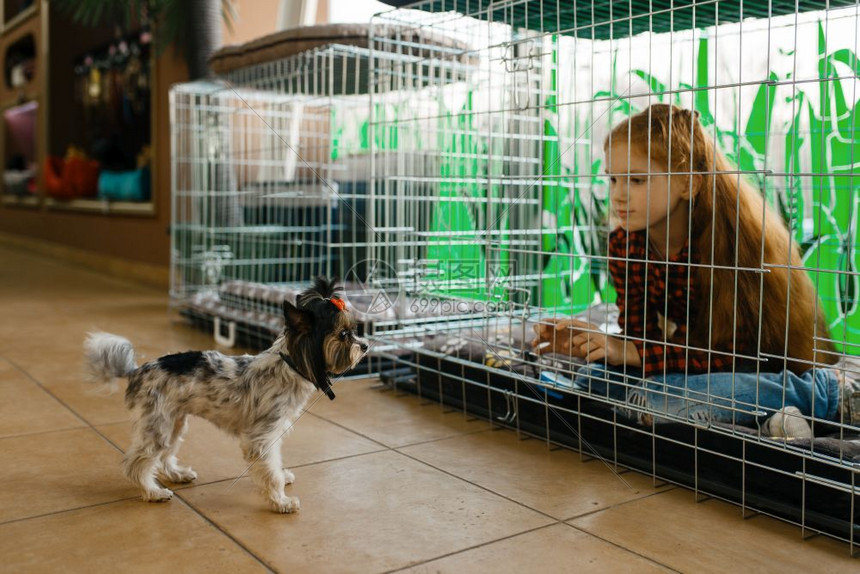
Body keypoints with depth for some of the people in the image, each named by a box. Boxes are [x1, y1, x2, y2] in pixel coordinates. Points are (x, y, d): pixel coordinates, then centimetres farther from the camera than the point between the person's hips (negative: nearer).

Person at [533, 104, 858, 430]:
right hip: (691, 363, 7)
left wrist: (633, 352, -30)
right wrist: (599, 346, -24)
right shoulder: (623, 244, -6)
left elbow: (734, 349, -24)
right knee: (593, 377, -16)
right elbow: (638, 333, -3)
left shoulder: (729, 240, -25)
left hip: (766, 374, -7)